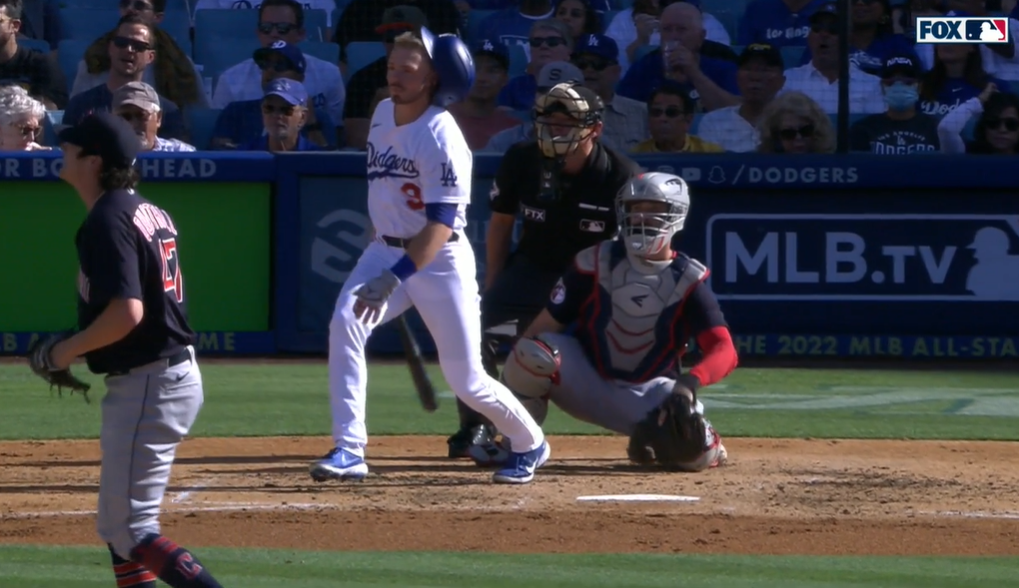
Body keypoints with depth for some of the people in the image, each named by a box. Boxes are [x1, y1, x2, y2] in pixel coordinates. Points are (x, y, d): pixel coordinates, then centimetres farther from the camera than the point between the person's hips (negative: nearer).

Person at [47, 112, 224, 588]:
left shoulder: (107, 222, -17)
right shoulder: (151, 213, 14)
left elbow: (126, 312, -27)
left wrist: (67, 352, -12)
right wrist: (82, 358, 17)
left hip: (146, 387, -10)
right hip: (176, 374, 10)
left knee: (129, 529, -9)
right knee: (118, 525, 18)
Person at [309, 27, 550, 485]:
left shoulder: (441, 137, -20)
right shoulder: (382, 115, 3)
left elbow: (441, 223, -27)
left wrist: (395, 278, -37)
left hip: (440, 259, -6)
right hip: (385, 249, 6)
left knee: (465, 378, -1)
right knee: (345, 325, -21)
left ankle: (529, 444, 27)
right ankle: (349, 451, -22)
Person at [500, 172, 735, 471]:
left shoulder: (688, 281, -9)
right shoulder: (595, 263, -6)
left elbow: (724, 351, -20)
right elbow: (547, 324, -6)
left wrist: (690, 383, -41)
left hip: (647, 395, 0)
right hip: (586, 382, 0)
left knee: (694, 450, -28)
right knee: (533, 354, -31)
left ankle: (651, 438, 10)